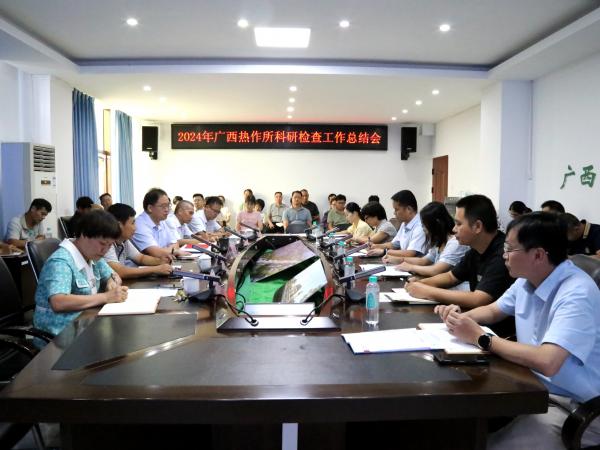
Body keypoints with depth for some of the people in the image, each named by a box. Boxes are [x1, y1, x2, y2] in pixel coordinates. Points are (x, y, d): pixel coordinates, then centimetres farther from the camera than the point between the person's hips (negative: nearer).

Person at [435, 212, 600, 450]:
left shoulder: (577, 294, -25)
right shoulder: (527, 279, 2)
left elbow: (546, 363, -36)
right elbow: (493, 310, 19)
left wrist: (480, 338, -25)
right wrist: (460, 316, -2)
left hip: (572, 406, -7)